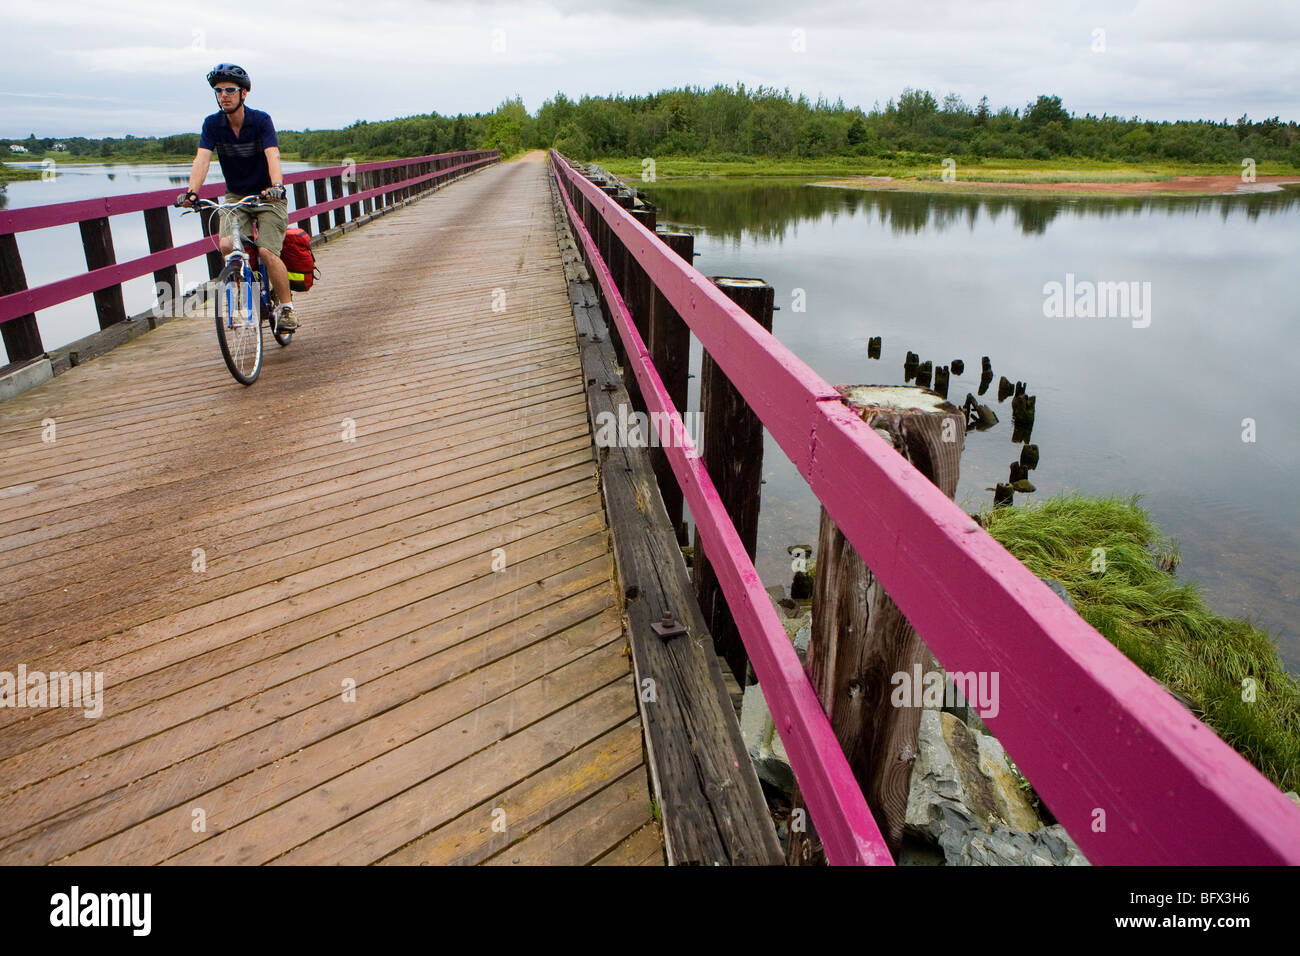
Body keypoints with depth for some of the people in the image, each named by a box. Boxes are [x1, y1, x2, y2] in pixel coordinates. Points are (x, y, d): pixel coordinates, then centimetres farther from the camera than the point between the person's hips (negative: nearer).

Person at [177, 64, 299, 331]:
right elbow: (202, 159, -17)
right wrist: (192, 191, -33)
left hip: (267, 196, -3)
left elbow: (272, 156, -29)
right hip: (236, 196, 3)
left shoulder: (261, 120, -14)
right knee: (227, 245, -19)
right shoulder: (213, 123, -5)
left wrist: (276, 186, -48)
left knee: (267, 251, -19)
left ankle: (286, 306, -3)